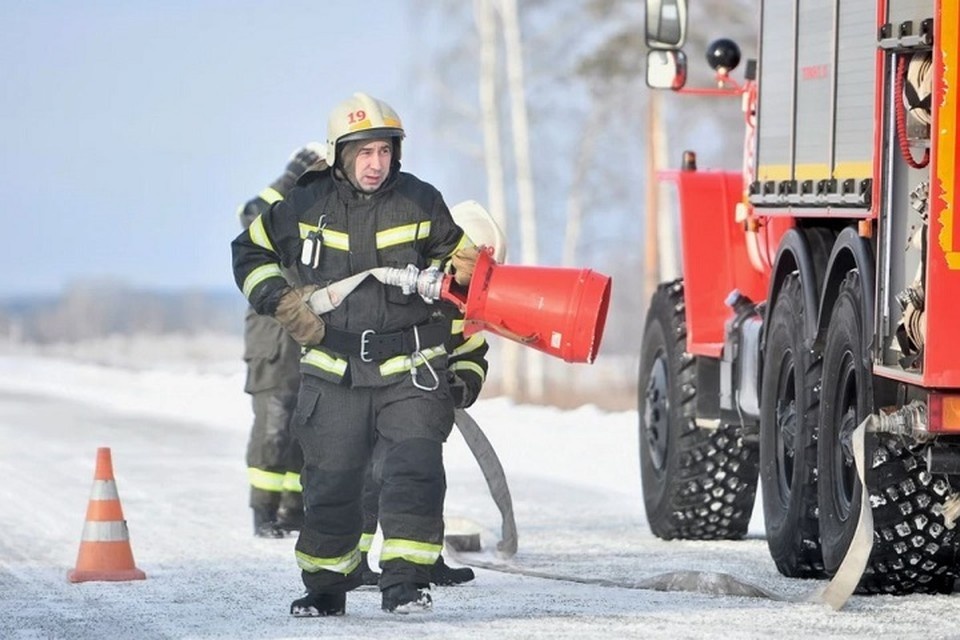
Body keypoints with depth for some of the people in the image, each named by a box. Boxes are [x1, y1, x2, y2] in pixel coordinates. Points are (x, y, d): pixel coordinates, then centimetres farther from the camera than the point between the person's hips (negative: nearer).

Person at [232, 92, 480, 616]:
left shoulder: (421, 204, -2)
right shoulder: (308, 207, -1)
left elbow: (464, 266, 11)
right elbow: (250, 252, 15)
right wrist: (279, 302, -1)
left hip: (410, 374, -1)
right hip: (334, 375, 1)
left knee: (414, 472, -18)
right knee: (329, 485, 4)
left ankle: (405, 582, -15)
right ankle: (325, 588, 22)